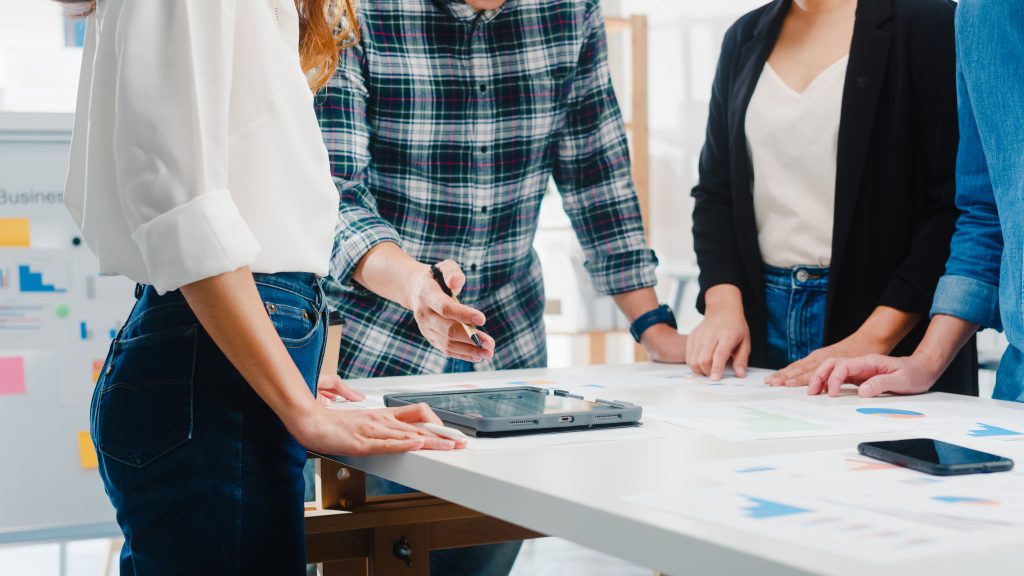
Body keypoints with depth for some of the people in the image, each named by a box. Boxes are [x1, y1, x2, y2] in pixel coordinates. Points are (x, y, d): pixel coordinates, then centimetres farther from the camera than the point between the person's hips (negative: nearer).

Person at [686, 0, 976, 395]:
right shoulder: (745, 37, 11)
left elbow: (958, 202, -13)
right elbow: (716, 191, 11)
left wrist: (874, 338, -20)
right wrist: (723, 304, -5)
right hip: (762, 318, 5)